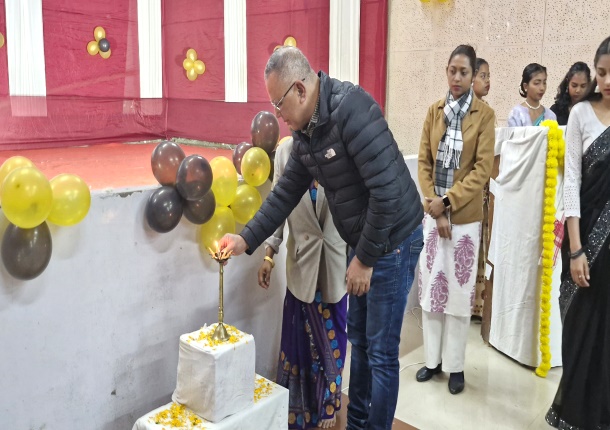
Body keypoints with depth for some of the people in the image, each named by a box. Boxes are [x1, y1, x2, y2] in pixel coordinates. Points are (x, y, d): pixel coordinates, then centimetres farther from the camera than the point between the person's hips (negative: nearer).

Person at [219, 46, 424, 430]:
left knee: (381, 352, 3)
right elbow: (287, 191, 11)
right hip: (363, 242, 9)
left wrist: (366, 258, -19)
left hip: (392, 240, -9)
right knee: (359, 340, 20)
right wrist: (247, 239, 6)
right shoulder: (305, 130, 4)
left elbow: (387, 191, -27)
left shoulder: (351, 109, -24)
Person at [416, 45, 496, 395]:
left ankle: (455, 365, 17)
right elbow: (424, 161, 3)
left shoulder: (485, 114, -5)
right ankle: (433, 359, 23)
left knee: (460, 288, 4)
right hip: (433, 213, 4)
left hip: (466, 215, -3)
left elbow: (483, 169, -10)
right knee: (431, 283, 9)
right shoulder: (435, 110, 6)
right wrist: (434, 205, -9)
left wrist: (447, 200, -16)